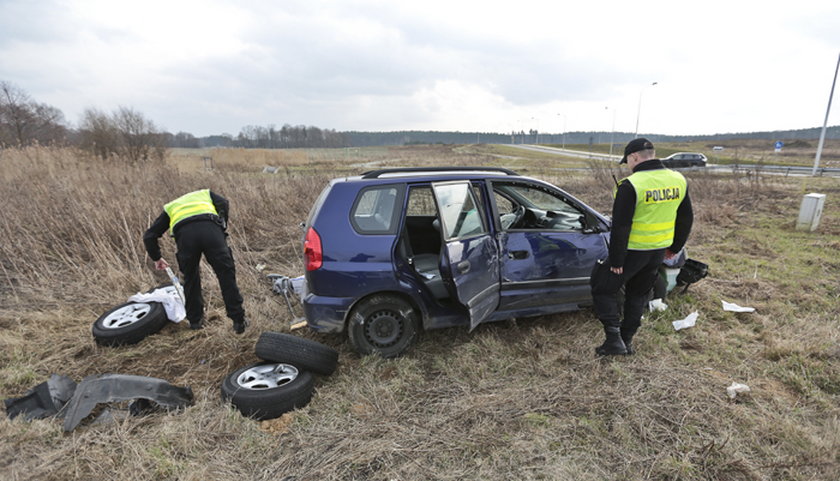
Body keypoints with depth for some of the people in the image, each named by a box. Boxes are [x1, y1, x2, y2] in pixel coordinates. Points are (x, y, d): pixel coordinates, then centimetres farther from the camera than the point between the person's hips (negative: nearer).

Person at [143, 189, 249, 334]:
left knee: (190, 278, 21)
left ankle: (195, 321, 32)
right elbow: (224, 204, 14)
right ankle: (239, 321, 8)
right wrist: (222, 228, 21)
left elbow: (149, 236, 33)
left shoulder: (170, 207, 39)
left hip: (184, 234, 2)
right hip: (211, 229, -1)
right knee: (226, 275, 7)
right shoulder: (206, 193, 39)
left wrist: (157, 258, 46)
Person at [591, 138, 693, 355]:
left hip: (633, 251, -7)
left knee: (604, 290, 8)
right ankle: (626, 341, 29)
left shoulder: (630, 185, -20)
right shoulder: (679, 180, 2)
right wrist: (675, 247, 22)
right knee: (639, 296, 19)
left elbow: (620, 227, -21)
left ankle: (614, 339, 3)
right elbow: (686, 218, 12)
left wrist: (616, 260, -13)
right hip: (659, 251, 7)